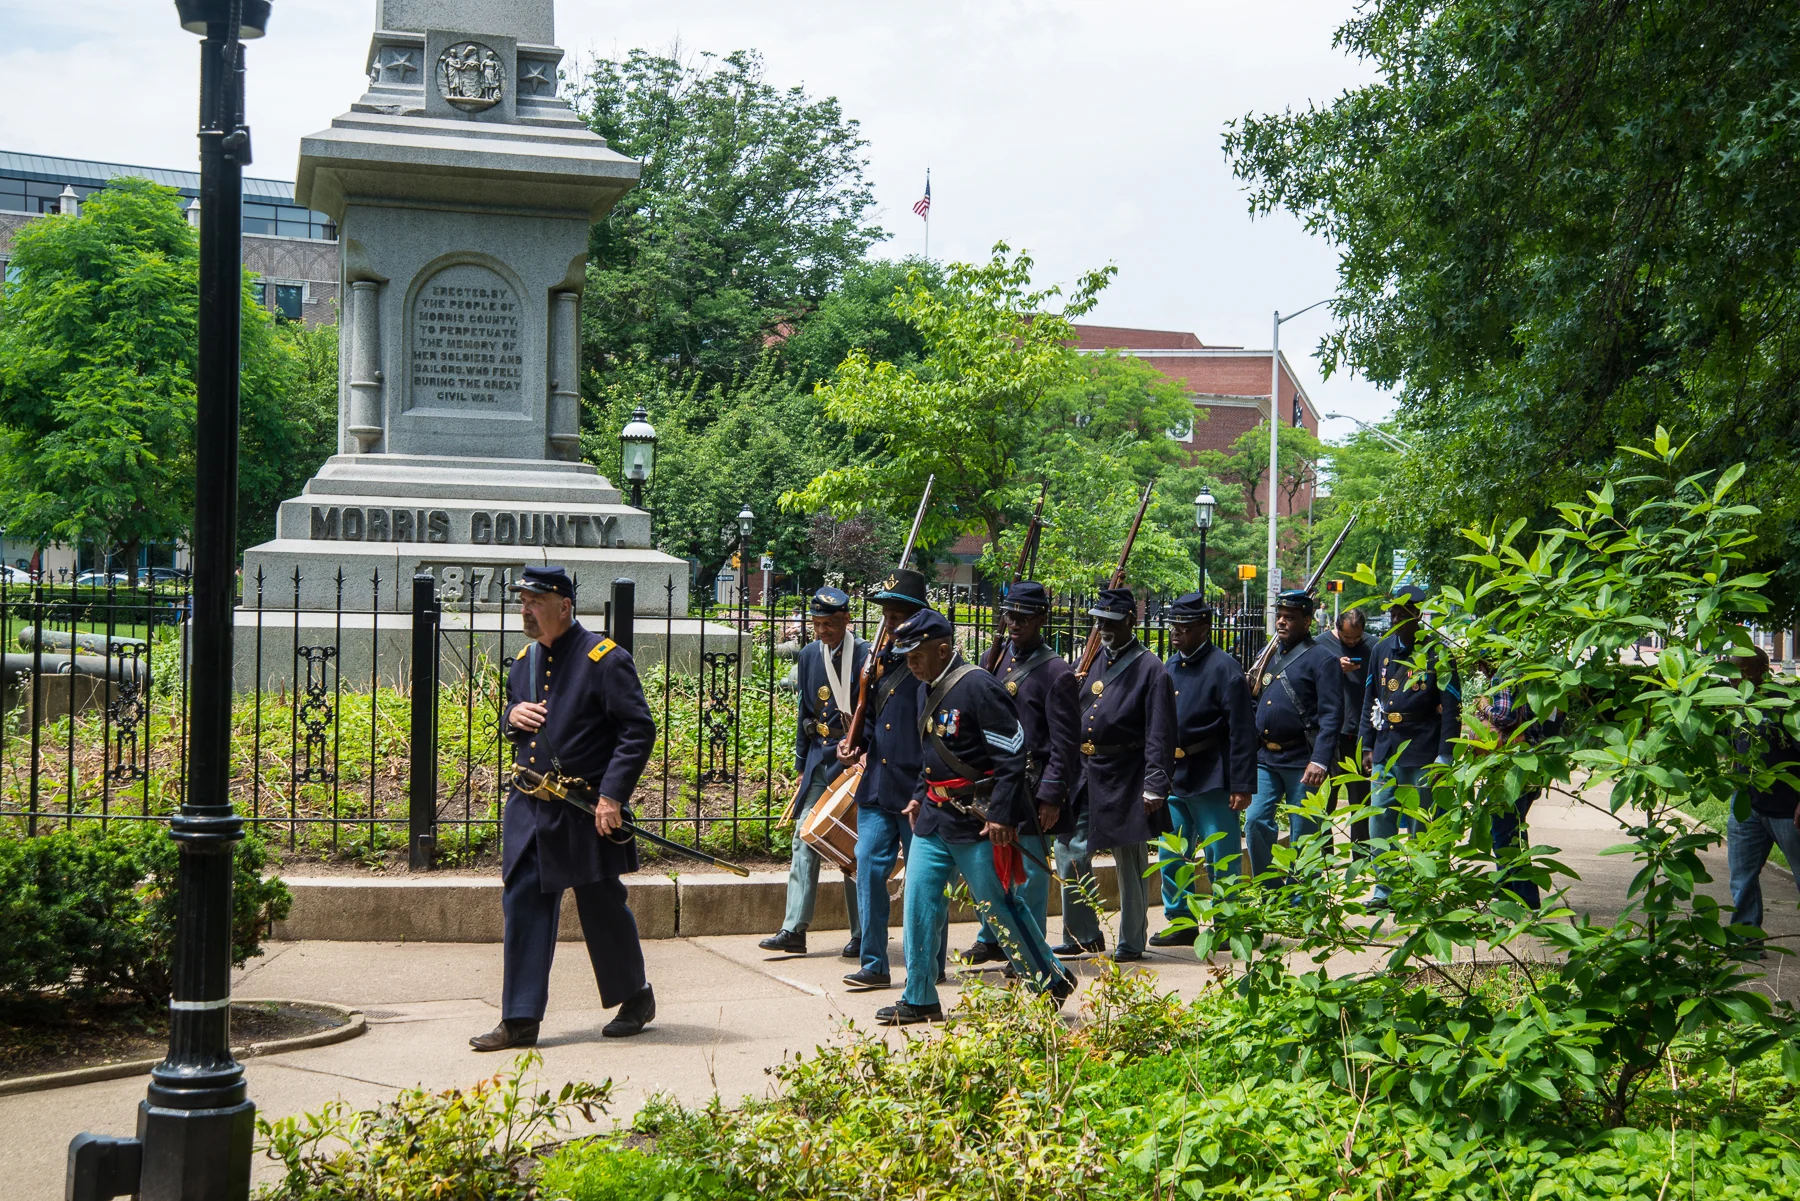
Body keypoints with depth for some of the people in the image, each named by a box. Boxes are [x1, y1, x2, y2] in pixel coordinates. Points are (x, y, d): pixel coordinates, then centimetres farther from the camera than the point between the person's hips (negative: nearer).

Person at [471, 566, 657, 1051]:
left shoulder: (604, 658, -10)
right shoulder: (524, 660, 12)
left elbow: (639, 730, -13)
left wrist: (612, 796, -20)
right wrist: (511, 717, 0)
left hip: (586, 812, -6)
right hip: (529, 807, 6)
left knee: (603, 909, 6)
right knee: (523, 906, 1)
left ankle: (636, 998, 27)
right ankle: (521, 1020, 6)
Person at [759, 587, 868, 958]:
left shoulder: (866, 656, -9)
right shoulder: (809, 656, 9)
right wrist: (801, 764, 15)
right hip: (819, 760, 5)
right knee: (804, 837, 0)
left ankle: (861, 935, 11)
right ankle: (794, 930, 1)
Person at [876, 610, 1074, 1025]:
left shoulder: (978, 687, -16)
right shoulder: (928, 691, 11)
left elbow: (1012, 754, -18)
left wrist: (1001, 815, -20)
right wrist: (919, 795, 15)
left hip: (977, 819, -8)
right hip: (934, 817, 8)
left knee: (1000, 905, 2)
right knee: (919, 900, 3)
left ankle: (1053, 983, 20)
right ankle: (919, 1001, 11)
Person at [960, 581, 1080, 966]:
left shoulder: (1056, 672, -10)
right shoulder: (997, 657, 9)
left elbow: (1065, 744, -11)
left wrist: (1051, 798, -15)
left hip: (1030, 785, -6)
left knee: (1031, 869, 2)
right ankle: (991, 940, 29)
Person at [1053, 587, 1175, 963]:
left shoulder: (1150, 670, -7)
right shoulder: (1092, 660, 11)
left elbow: (1159, 735, -12)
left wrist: (1155, 787, -18)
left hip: (1125, 780, -6)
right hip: (1084, 773, 6)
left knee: (1130, 862, 3)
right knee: (1070, 851, 5)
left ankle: (1131, 943, 14)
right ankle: (1083, 934, 17)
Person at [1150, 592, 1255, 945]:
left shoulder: (1224, 668, -11)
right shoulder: (1171, 666, 11)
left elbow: (1241, 733, -13)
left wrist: (1241, 786, -16)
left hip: (1211, 781, -7)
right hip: (1173, 778, 7)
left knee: (1222, 857, 1)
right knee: (1171, 856, 11)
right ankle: (1180, 922, 23)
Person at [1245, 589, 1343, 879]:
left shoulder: (1320, 659, -7)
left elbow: (1331, 715, -14)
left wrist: (1320, 760, -22)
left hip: (1301, 761, -6)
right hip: (1265, 758, 6)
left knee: (1302, 836, 2)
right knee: (1255, 822, -1)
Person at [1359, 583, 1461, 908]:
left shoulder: (1437, 653, -5)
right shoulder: (1381, 650, 11)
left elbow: (1451, 707, -6)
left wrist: (1443, 756, -11)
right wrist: (1368, 746, 15)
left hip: (1422, 756, -5)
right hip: (1386, 754, 5)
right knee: (1380, 824, 2)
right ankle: (1384, 889, 11)